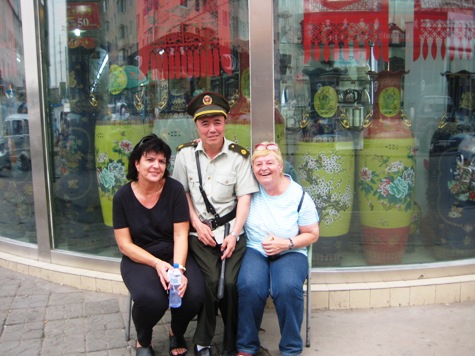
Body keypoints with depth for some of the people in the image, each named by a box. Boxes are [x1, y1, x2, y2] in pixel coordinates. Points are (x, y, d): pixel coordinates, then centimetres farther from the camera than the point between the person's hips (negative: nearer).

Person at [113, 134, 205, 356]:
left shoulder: (174, 189, -7)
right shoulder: (123, 196, -6)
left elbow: (180, 235, -9)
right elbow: (125, 244, -6)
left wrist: (179, 268, -25)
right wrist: (157, 263, -20)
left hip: (174, 255, 1)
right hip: (139, 259, -1)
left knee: (194, 294, -27)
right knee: (150, 298, -32)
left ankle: (177, 333, 11)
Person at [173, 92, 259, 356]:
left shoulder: (239, 155, -1)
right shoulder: (186, 153, 3)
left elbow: (244, 197, -2)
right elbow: (182, 193, 7)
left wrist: (234, 235, -10)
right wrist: (198, 225, -4)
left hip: (230, 230, 0)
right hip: (199, 231, 1)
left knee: (230, 283, -15)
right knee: (211, 282, -16)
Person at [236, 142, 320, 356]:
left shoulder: (299, 196, -2)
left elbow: (312, 234, 3)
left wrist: (286, 244, -13)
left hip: (290, 253, 0)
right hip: (254, 250, 1)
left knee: (288, 287, -33)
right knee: (249, 286, -32)